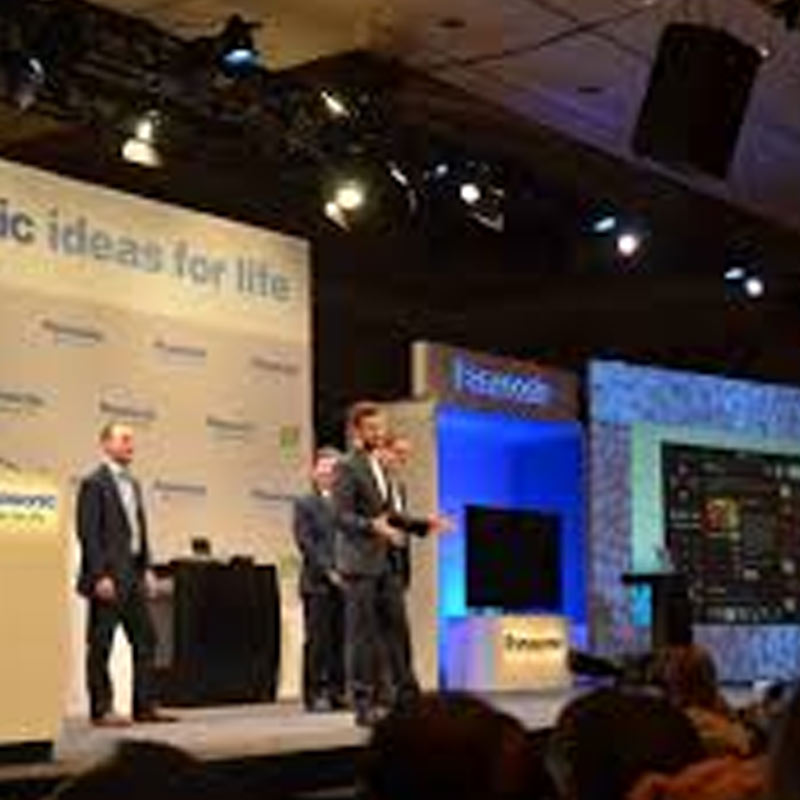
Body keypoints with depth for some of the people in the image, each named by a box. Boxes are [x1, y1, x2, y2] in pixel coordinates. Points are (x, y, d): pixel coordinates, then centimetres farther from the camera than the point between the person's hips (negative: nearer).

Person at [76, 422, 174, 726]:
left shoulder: (133, 484, 17)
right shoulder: (94, 483, -8)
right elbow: (88, 533, -14)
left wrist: (147, 569, 11)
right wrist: (99, 576, -19)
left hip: (133, 575, 9)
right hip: (107, 577, -8)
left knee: (145, 639, 7)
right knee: (101, 644, -1)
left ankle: (145, 705, 13)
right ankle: (101, 710, 5)